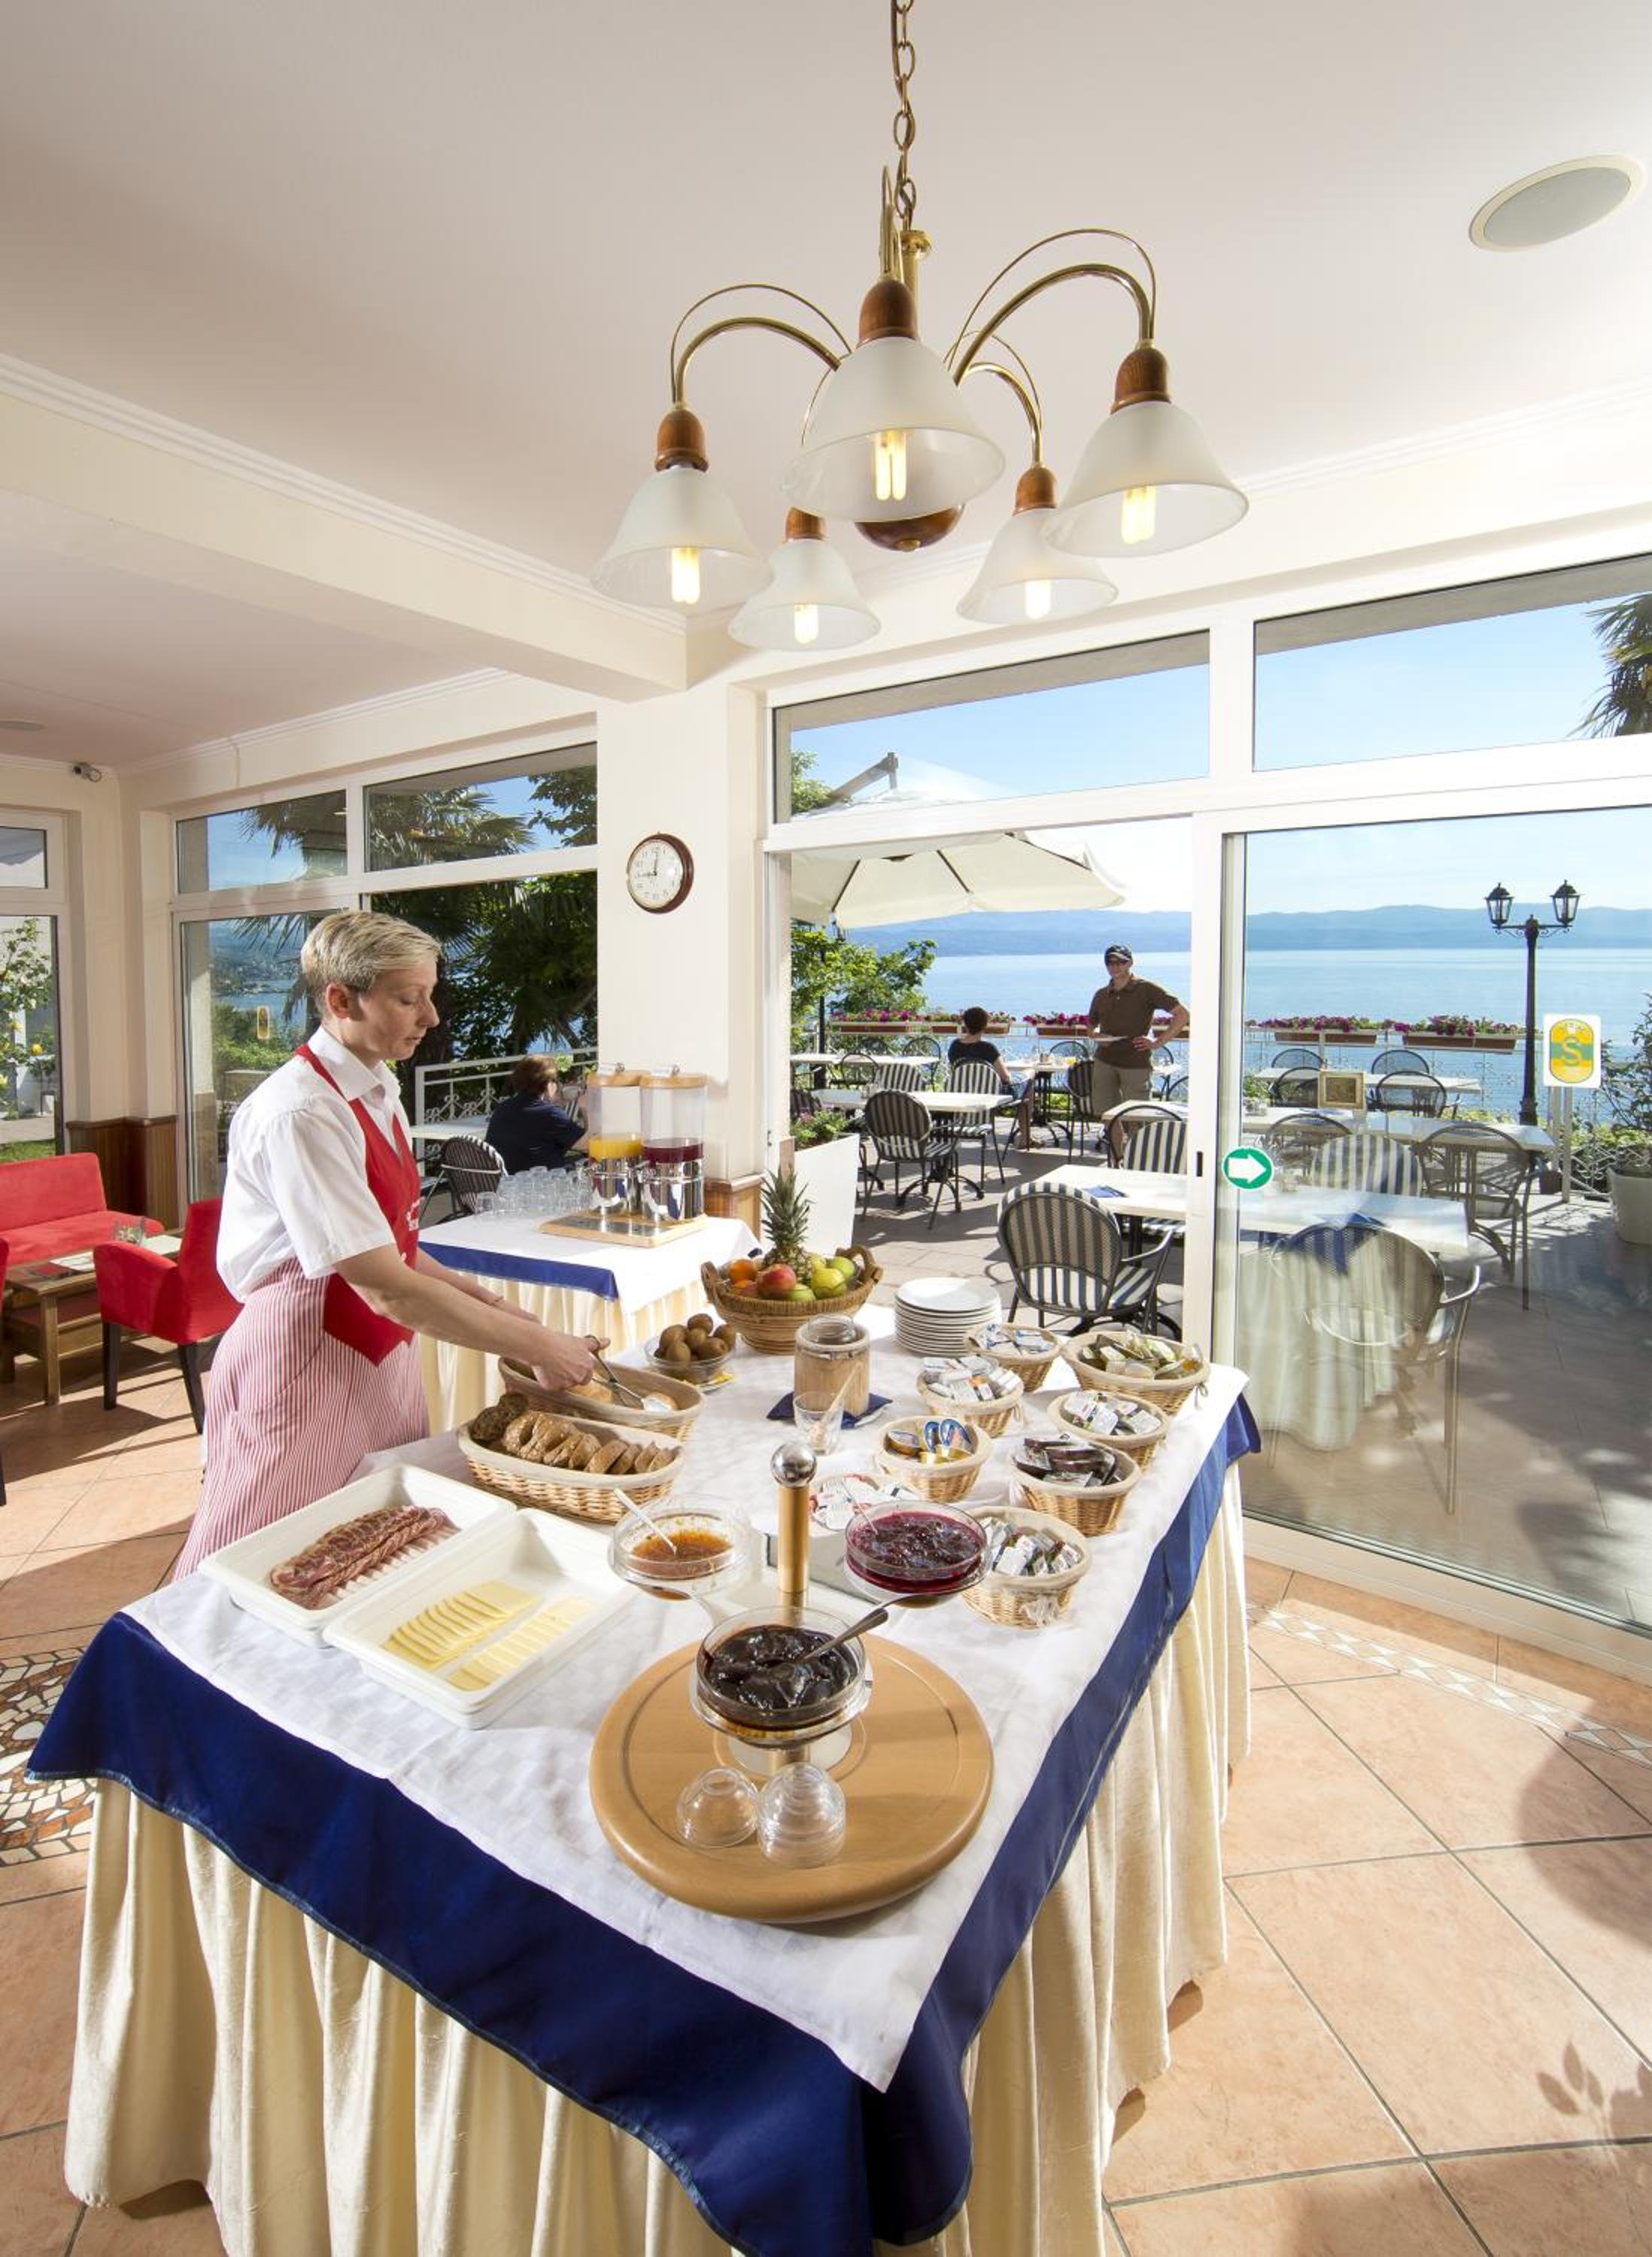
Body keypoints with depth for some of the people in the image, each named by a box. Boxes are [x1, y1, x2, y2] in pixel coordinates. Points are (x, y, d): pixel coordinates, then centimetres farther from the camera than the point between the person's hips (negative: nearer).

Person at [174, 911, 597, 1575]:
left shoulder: (376, 1093, 6)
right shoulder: (301, 1113, -22)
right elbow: (386, 1289, -26)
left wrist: (483, 1299, 2)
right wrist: (534, 1345, -21)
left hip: (381, 1360, 8)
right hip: (303, 1371, -8)